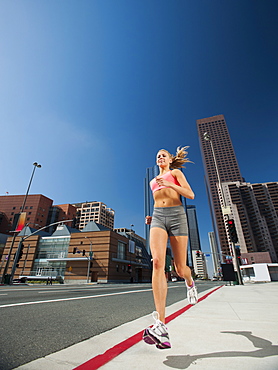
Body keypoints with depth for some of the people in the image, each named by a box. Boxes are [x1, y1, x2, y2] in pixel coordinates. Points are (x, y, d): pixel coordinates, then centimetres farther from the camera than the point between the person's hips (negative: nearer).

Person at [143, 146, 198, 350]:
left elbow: (190, 194, -1)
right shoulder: (153, 181, 26)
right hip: (158, 217, 3)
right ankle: (161, 325, -24)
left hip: (176, 215, -3)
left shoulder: (176, 173, 13)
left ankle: (190, 282, 40)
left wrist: (169, 184, -12)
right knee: (157, 262, -21)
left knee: (180, 268, 2)